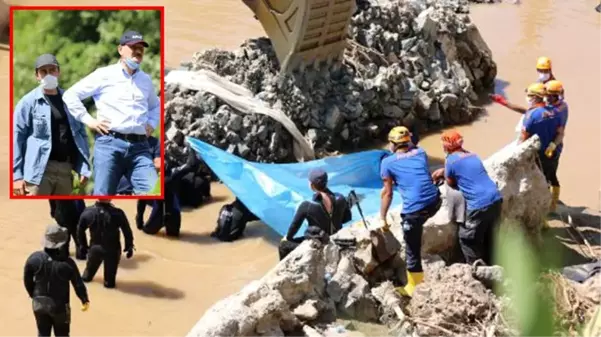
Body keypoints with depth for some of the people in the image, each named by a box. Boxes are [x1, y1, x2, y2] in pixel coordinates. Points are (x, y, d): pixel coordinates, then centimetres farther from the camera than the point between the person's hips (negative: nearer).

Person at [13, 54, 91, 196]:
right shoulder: (29, 102, -2)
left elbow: (81, 135, 11)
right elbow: (17, 138, -4)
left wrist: (84, 168, 0)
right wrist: (17, 175, -11)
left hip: (65, 170, 5)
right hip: (39, 170, -5)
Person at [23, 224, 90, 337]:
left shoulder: (34, 258, -15)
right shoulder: (67, 262, -23)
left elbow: (27, 280, -2)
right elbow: (78, 284, -12)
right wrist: (85, 300, 7)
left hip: (39, 304, 3)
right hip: (59, 306, -3)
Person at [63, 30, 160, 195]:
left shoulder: (146, 79, 20)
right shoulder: (104, 74, 5)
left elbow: (156, 105, 38)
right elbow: (70, 95, 5)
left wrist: (152, 124, 19)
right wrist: (88, 120, -1)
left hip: (140, 146, 4)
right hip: (109, 143, -4)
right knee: (103, 195, -3)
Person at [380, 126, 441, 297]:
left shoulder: (388, 162, 6)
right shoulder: (420, 152, 17)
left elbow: (387, 193, 9)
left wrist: (382, 218, 19)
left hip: (414, 210, -4)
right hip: (435, 202, 5)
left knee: (412, 251, 11)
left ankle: (414, 287, 24)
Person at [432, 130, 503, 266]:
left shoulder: (451, 160, -4)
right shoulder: (472, 155, 17)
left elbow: (451, 183, 9)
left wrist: (443, 173, 27)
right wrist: (444, 172, 30)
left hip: (480, 205, -7)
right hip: (496, 199, 7)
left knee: (467, 239, 8)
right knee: (490, 237, 19)